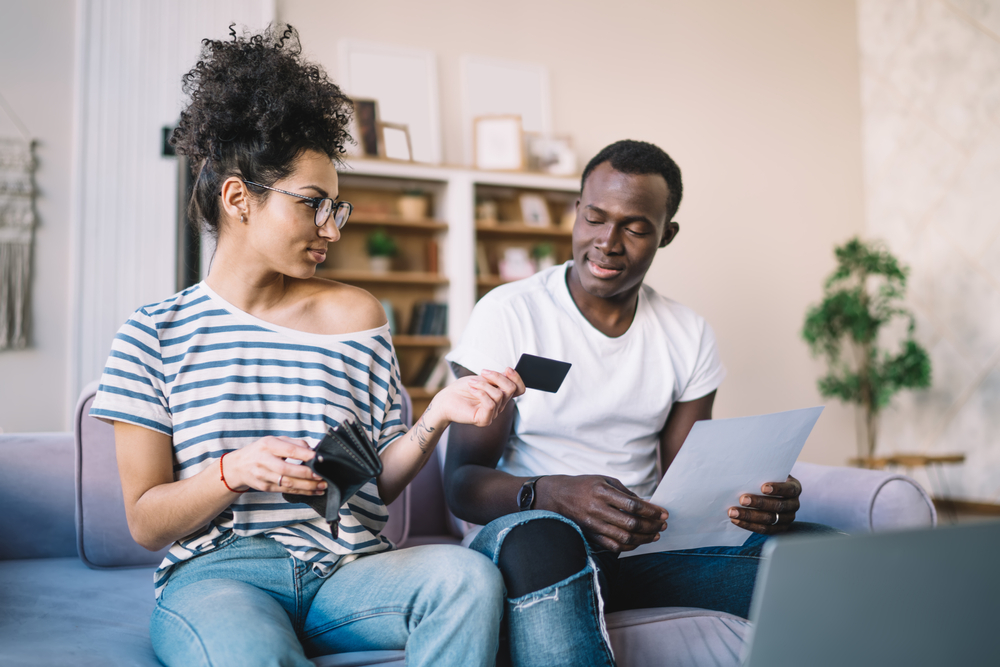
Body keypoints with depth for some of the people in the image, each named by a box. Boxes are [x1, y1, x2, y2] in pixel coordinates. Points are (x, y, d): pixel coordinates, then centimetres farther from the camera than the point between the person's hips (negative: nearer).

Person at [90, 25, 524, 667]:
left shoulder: (355, 314, 10)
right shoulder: (154, 333, 3)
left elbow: (379, 484, 8)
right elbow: (146, 522, 2)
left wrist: (436, 417, -10)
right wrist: (235, 471, -17)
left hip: (345, 567, 4)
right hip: (215, 572, -3)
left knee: (470, 574, -27)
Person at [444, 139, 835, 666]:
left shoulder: (689, 336, 8)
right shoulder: (508, 314, -6)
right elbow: (461, 483, -10)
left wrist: (750, 497, -14)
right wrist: (553, 494, -32)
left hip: (644, 546, 4)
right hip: (523, 538, -3)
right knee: (544, 538, -40)